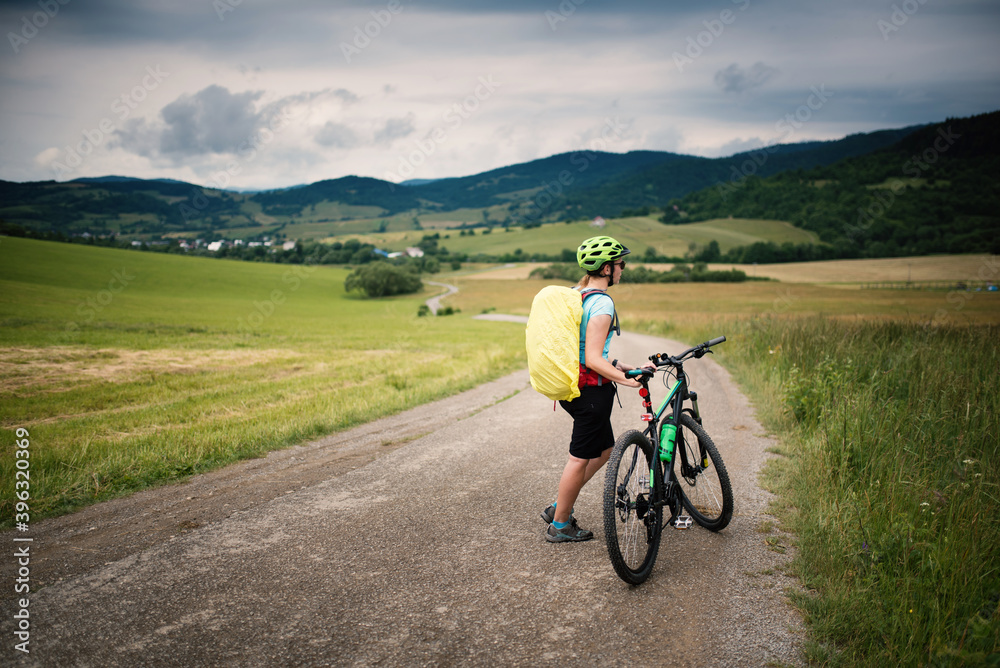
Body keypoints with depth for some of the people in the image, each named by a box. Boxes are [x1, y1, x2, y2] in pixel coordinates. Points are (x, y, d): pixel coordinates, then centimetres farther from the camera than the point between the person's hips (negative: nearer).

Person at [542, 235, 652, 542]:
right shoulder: (602, 303, -19)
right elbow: (593, 360, -25)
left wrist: (623, 366, 16)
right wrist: (628, 379, -25)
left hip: (571, 386, 10)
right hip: (592, 389, -10)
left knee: (604, 449, 20)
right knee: (581, 457, 4)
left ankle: (558, 506, 26)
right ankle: (559, 525, 18)